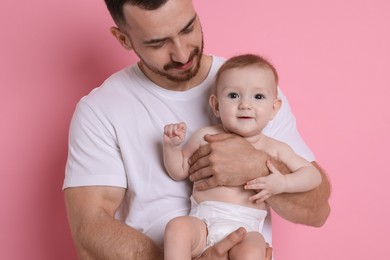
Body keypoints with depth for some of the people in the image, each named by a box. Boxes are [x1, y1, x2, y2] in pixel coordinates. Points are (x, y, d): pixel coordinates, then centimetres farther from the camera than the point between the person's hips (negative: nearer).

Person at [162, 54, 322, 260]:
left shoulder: (274, 149, 8)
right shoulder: (206, 137, 9)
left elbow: (313, 175, 12)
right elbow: (179, 171, 19)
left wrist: (283, 183, -6)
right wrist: (171, 145, -1)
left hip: (245, 228, 0)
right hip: (202, 221, 1)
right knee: (177, 227, -32)